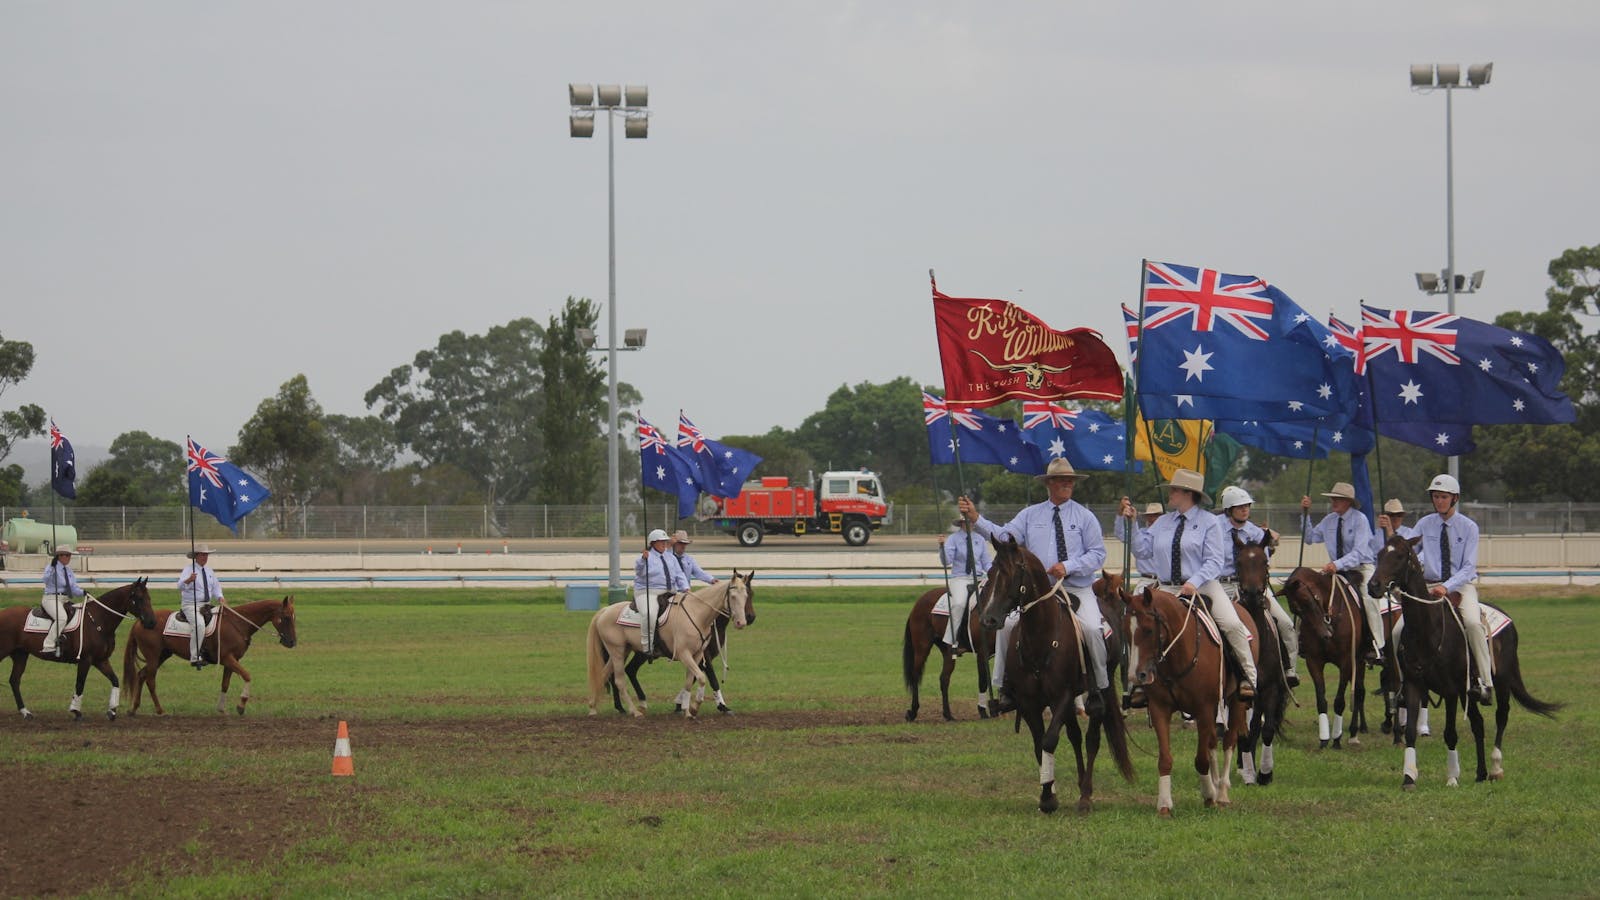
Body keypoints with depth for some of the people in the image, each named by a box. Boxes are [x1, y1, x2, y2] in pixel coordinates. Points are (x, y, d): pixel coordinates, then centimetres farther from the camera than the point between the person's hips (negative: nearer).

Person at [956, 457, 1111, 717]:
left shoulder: (1085, 517, 6)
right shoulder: (1030, 515, 12)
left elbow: (1097, 554, 0)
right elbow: (1004, 536, 1)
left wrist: (1068, 567, -15)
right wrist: (975, 519, -13)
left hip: (1078, 590, -2)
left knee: (1091, 628, -26)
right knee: (1008, 623, -17)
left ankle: (1098, 688, -8)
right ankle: (1005, 687, -9)